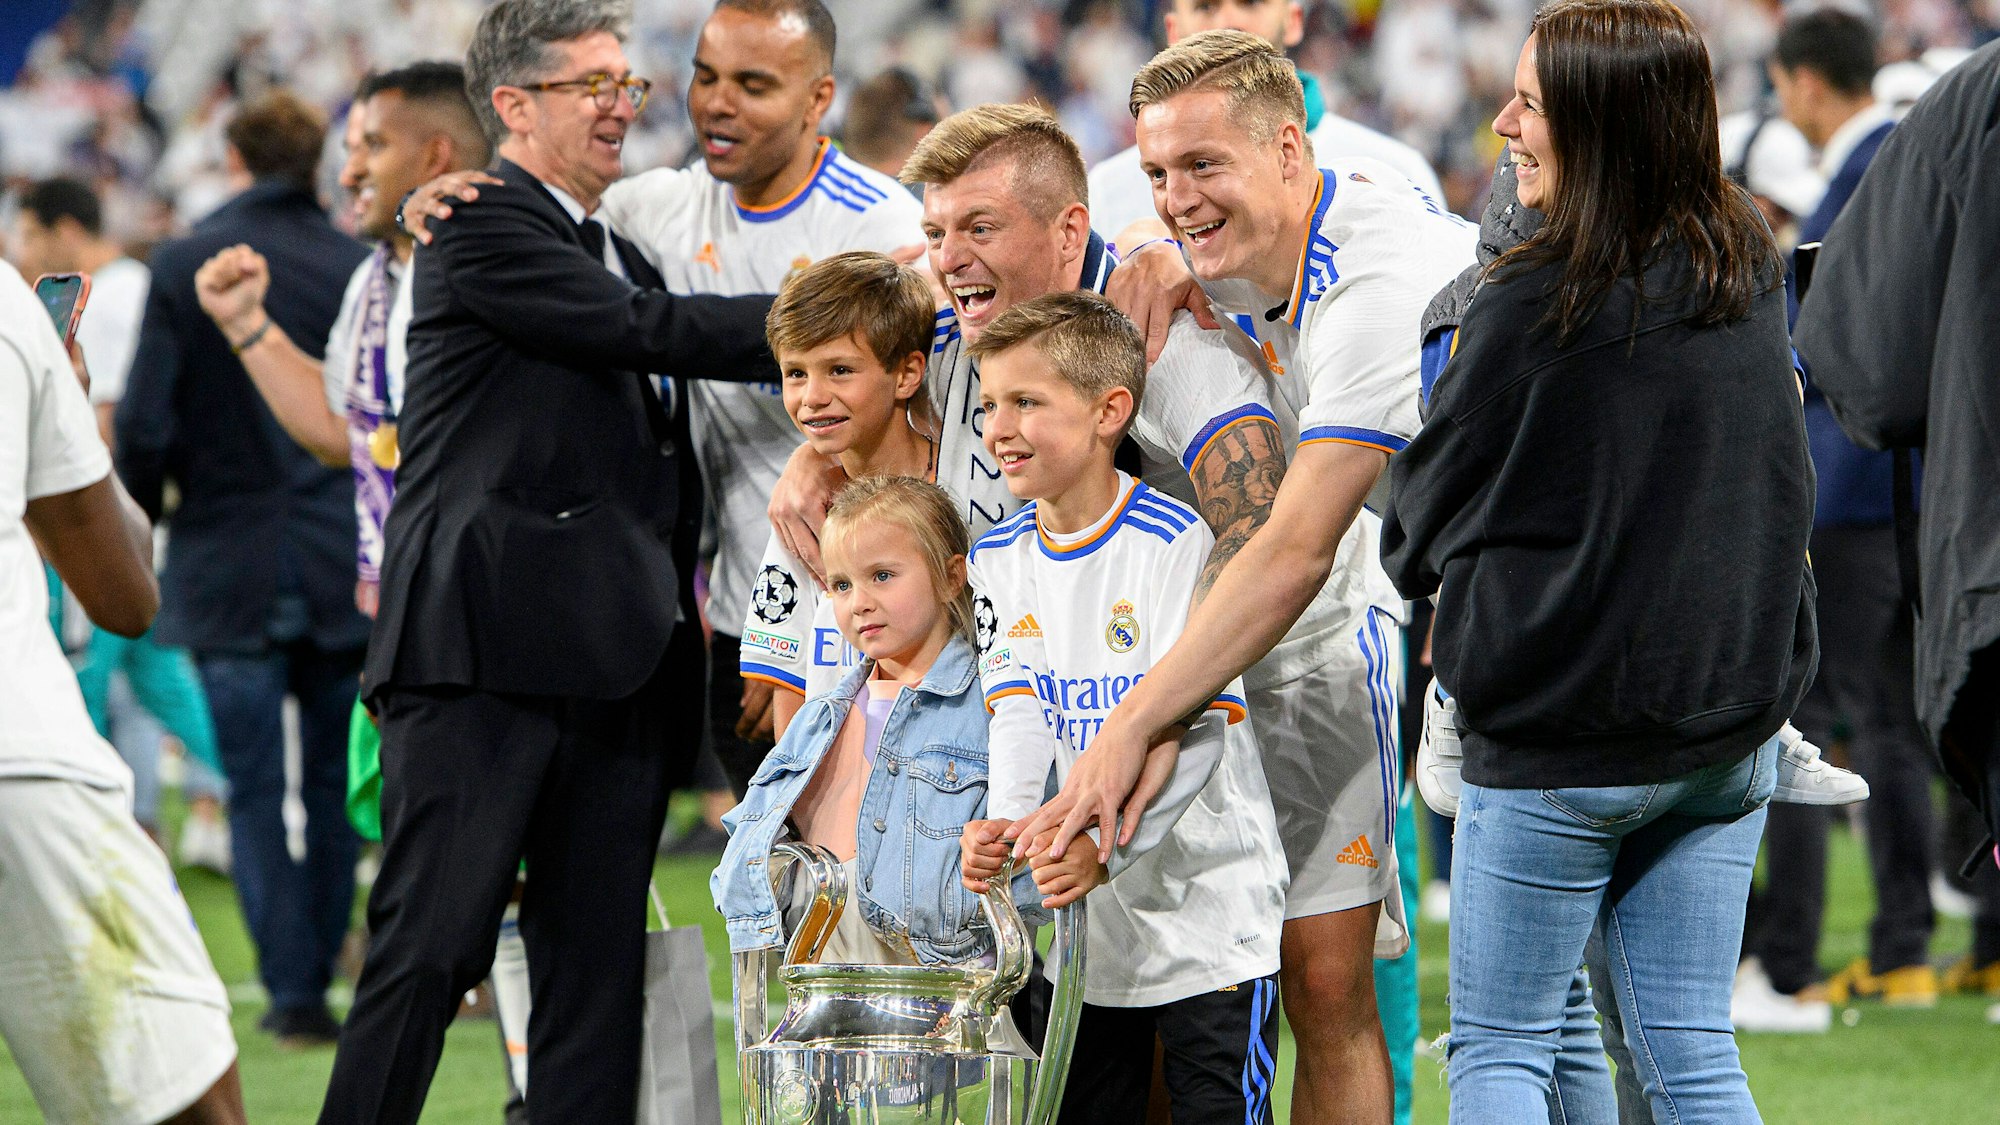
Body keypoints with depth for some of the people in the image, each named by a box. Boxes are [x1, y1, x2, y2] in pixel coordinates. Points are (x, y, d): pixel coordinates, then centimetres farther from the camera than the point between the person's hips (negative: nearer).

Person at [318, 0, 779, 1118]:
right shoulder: (482, 228, -4)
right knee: (431, 948, -10)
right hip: (486, 650, -8)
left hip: (617, 666, 8)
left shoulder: (623, 254, 23)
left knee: (600, 973, 4)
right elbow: (653, 331, -13)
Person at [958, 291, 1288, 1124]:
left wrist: (1105, 843, -31)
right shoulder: (1001, 556, 7)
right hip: (1081, 925, 6)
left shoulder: (1174, 540, -13)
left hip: (1205, 906, -6)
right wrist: (1004, 823, -22)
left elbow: (1192, 726, -18)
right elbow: (1018, 709, -2)